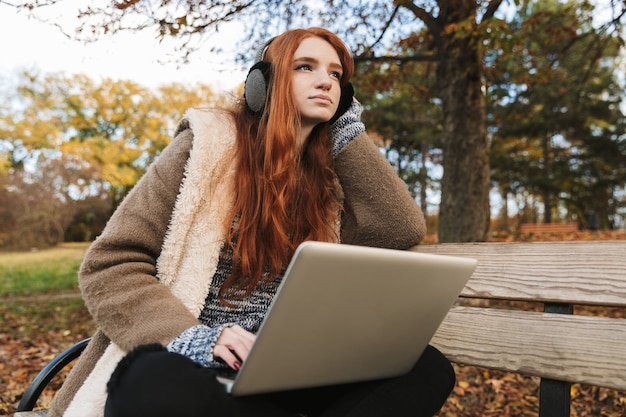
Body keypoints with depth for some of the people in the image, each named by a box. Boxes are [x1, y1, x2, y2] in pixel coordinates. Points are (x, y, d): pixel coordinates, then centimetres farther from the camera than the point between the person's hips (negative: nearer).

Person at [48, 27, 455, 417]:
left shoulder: (329, 173, 9)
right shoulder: (209, 144, -5)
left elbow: (403, 229, -5)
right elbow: (109, 265, -7)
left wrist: (348, 131, 1)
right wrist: (195, 339, -23)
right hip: (187, 363, -4)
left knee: (428, 368, -17)